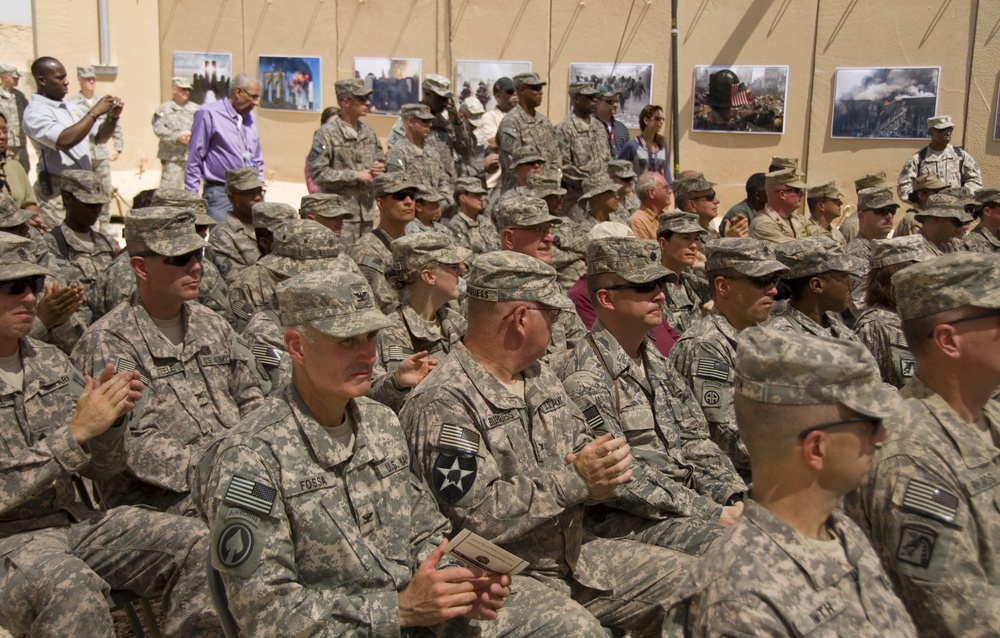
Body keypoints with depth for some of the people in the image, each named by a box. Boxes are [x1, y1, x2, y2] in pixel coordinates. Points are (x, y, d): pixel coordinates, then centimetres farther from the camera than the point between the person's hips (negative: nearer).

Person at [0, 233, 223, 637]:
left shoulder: (51, 362, 9)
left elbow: (103, 469, 9)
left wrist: (109, 418, -10)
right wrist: (75, 433, -23)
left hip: (75, 522, 6)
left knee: (196, 544, -13)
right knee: (69, 585, -36)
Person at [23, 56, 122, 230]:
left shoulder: (69, 107, 13)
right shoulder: (35, 112, -12)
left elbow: (99, 137, 20)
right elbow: (64, 141, -29)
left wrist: (112, 117, 0)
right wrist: (94, 112, -21)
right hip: (57, 192, -8)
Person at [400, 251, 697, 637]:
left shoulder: (540, 376, 12)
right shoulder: (444, 403, -16)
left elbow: (583, 450, 16)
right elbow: (477, 515, -22)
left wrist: (603, 468, -8)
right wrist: (573, 480, -17)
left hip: (575, 555, 8)